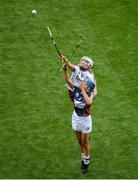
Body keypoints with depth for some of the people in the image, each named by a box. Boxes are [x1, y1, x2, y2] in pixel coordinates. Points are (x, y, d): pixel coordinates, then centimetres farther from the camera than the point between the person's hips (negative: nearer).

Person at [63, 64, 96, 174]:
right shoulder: (76, 89, -13)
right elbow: (68, 79, -21)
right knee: (80, 142, 20)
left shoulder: (90, 94, -23)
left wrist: (82, 90, -41)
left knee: (85, 143, 11)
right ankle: (83, 158, 42)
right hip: (76, 117, 4)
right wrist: (66, 67, -34)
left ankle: (86, 162, 33)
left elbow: (88, 102, -46)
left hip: (85, 119, -4)